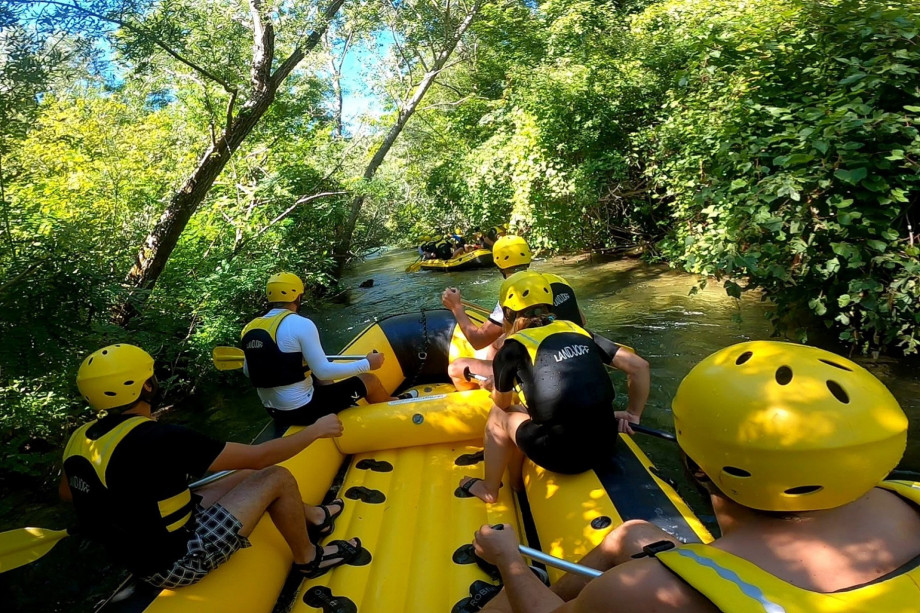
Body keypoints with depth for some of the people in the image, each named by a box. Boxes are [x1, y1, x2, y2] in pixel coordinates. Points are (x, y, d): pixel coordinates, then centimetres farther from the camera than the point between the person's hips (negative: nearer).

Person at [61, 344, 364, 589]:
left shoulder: (81, 438, -4)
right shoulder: (159, 439, -30)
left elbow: (67, 493, 17)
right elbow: (258, 456, -24)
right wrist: (316, 429, -11)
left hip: (143, 557, 9)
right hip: (178, 563, -9)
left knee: (250, 476, 16)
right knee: (277, 478, -6)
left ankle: (314, 517, 37)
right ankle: (308, 559, 16)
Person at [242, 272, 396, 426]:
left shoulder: (249, 328, 0)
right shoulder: (301, 324, -19)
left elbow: (248, 372, 13)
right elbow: (323, 371, -22)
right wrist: (367, 364, -11)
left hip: (275, 412, 7)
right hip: (305, 410, -7)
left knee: (323, 380, 32)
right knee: (369, 381, 9)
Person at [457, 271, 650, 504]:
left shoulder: (515, 346, -5)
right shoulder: (577, 330, 8)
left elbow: (502, 403, 12)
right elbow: (639, 366, 8)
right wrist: (633, 414, 17)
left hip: (562, 455, -6)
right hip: (604, 442, 6)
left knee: (499, 416, 20)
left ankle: (489, 489, 35)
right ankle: (516, 482, 43)